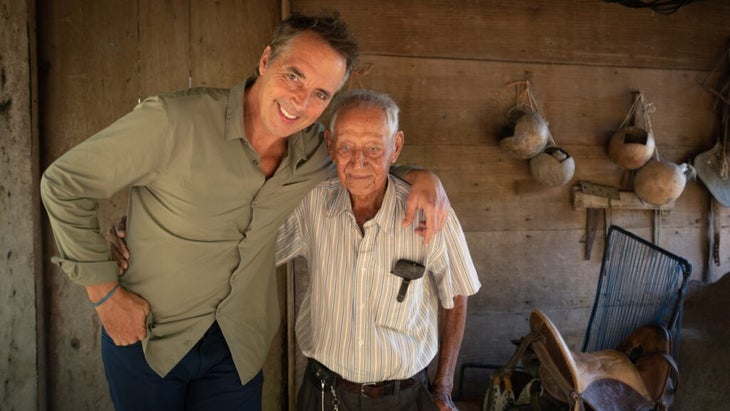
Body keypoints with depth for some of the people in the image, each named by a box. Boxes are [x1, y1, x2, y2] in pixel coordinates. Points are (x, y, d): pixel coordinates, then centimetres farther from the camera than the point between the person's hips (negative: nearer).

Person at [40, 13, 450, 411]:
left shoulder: (315, 150, -7)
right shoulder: (174, 120, -22)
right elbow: (65, 183, -13)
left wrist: (422, 176, -9)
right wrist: (105, 293, -13)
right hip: (144, 337, -3)